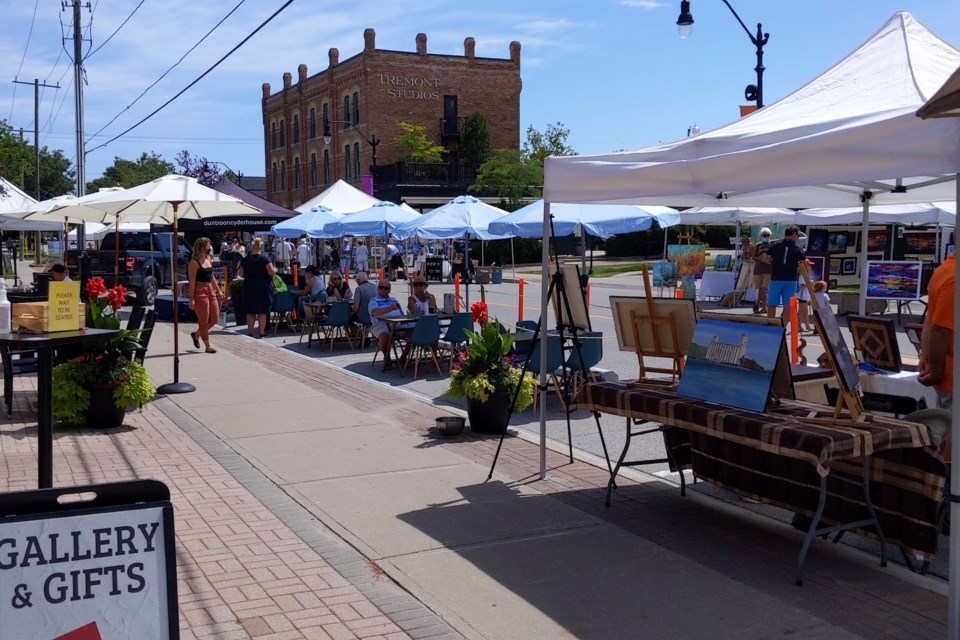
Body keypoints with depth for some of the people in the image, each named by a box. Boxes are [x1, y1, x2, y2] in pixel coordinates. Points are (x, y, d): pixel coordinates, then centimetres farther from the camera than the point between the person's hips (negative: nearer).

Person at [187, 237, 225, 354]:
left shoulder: (208, 260, 13)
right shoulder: (194, 263, -10)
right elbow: (192, 282, -13)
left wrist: (218, 291, 18)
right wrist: (191, 299, -17)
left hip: (210, 291, 8)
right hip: (200, 292, -8)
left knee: (214, 318, 10)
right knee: (204, 320, 0)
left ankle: (196, 334, 29)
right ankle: (208, 346, 8)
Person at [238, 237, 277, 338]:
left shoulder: (245, 259, 2)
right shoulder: (265, 259, -9)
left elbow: (241, 274, 3)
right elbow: (271, 272, -15)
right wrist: (275, 270, 6)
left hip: (249, 287, 3)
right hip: (263, 287, -3)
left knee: (250, 311, 10)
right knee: (262, 312, 4)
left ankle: (250, 333, 12)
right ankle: (261, 332, 5)